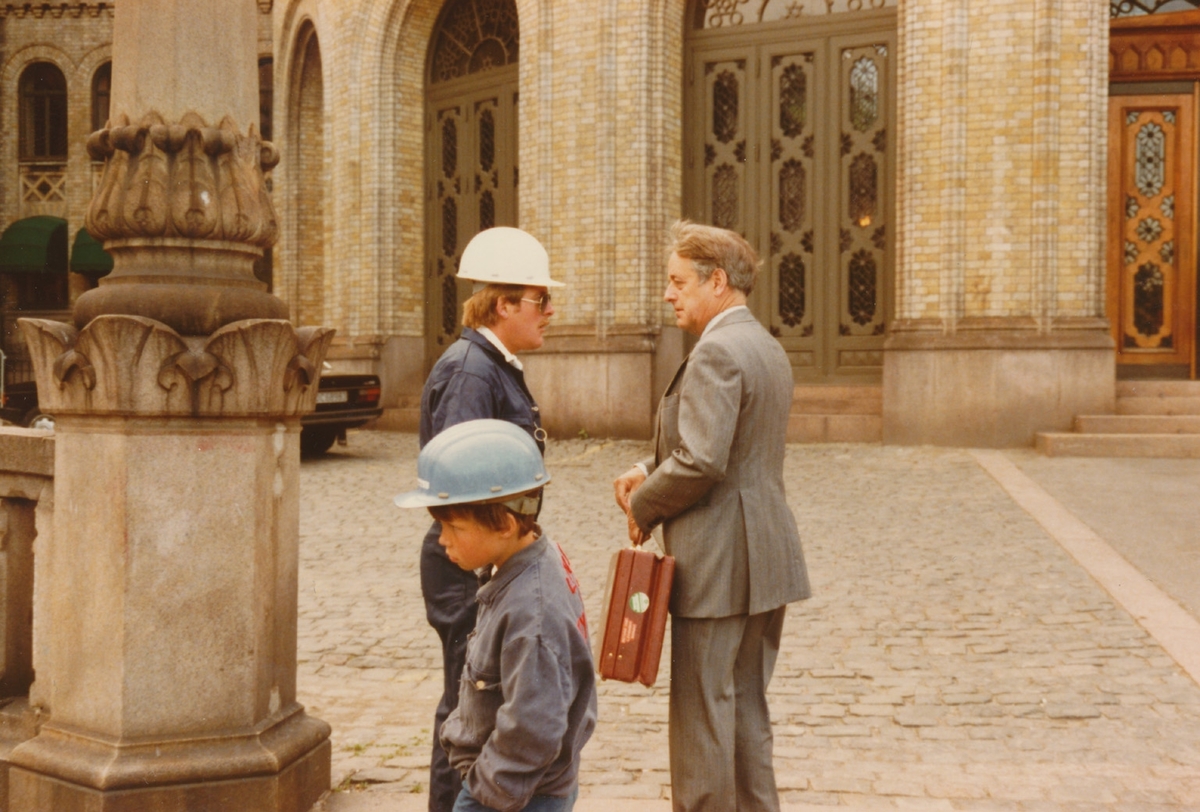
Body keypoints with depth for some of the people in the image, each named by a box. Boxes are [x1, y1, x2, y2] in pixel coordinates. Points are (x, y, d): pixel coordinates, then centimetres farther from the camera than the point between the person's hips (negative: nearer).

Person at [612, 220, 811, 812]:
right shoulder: (767, 347, 14)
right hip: (767, 559, 10)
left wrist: (644, 508, -9)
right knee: (747, 711, 18)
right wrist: (647, 469, 7)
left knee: (702, 714, 1)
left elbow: (702, 461, -26)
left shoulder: (716, 352, -18)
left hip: (718, 563, -10)